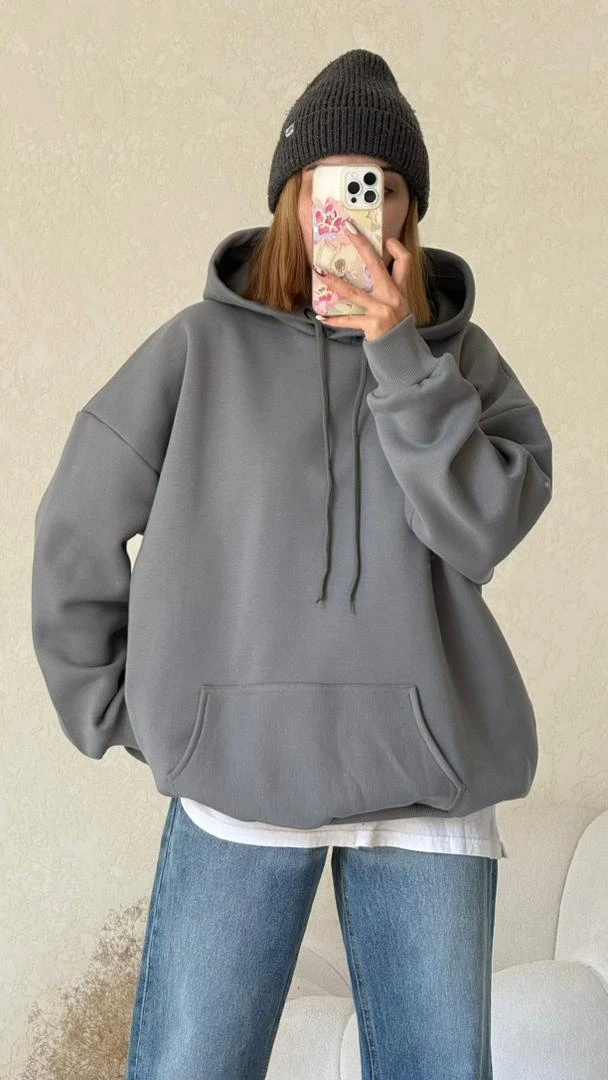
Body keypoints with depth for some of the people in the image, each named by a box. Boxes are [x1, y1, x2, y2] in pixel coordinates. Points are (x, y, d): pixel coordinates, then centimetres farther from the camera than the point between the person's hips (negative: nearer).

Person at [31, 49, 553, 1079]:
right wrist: (120, 714, 6)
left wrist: (399, 352, -13)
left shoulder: (458, 353, 8)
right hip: (239, 773, -1)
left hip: (429, 779, 2)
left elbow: (484, 529, -7)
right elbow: (77, 531, 5)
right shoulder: (203, 345, 1)